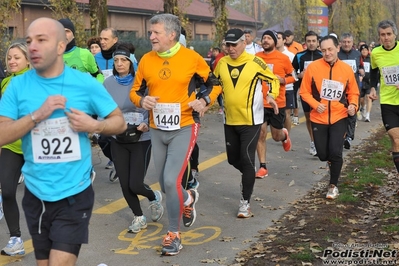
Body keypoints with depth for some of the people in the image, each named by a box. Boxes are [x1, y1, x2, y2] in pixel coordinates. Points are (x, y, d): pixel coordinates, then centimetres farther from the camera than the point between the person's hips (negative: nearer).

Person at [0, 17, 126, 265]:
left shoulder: (86, 83, -6)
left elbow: (119, 122, 2)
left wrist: (94, 125, -18)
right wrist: (38, 114, -20)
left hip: (74, 194, -3)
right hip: (36, 195, 3)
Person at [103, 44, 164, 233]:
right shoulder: (108, 83, -2)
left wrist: (146, 124, -23)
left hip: (141, 140, -3)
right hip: (118, 141, 4)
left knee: (135, 185, -5)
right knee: (125, 185, 7)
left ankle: (154, 198, 31)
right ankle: (138, 217, 31)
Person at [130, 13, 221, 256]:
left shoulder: (192, 58, -8)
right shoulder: (146, 60, 0)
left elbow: (213, 84, 4)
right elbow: (135, 90, 9)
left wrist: (205, 101, -15)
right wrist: (142, 100, -13)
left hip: (184, 128, -4)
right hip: (157, 130, 5)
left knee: (171, 181, -14)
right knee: (166, 185, 13)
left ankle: (174, 234, 7)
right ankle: (188, 199, 48)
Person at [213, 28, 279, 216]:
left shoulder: (255, 62, -10)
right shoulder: (222, 63, 2)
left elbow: (273, 79, 2)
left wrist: (271, 96, -16)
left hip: (251, 121, -5)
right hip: (230, 121, 5)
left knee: (247, 160, -6)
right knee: (233, 158, 15)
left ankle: (245, 202, 5)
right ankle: (249, 177, 46)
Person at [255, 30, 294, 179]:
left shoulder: (283, 58, -5)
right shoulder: (256, 57, 0)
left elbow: (292, 76, 4)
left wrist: (282, 80, -15)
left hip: (278, 103, -1)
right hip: (260, 102, 1)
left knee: (276, 136, 10)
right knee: (260, 134, -3)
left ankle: (285, 135, 47)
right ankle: (263, 167, 7)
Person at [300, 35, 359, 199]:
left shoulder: (346, 69, -3)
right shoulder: (313, 67, -9)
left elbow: (353, 92, 9)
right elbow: (304, 91, -2)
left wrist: (353, 105, -10)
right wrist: (315, 104, -18)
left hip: (339, 118, 0)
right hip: (318, 118, 0)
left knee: (335, 152, -10)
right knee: (323, 155, 7)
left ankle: (333, 186, 12)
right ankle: (333, 161, 45)